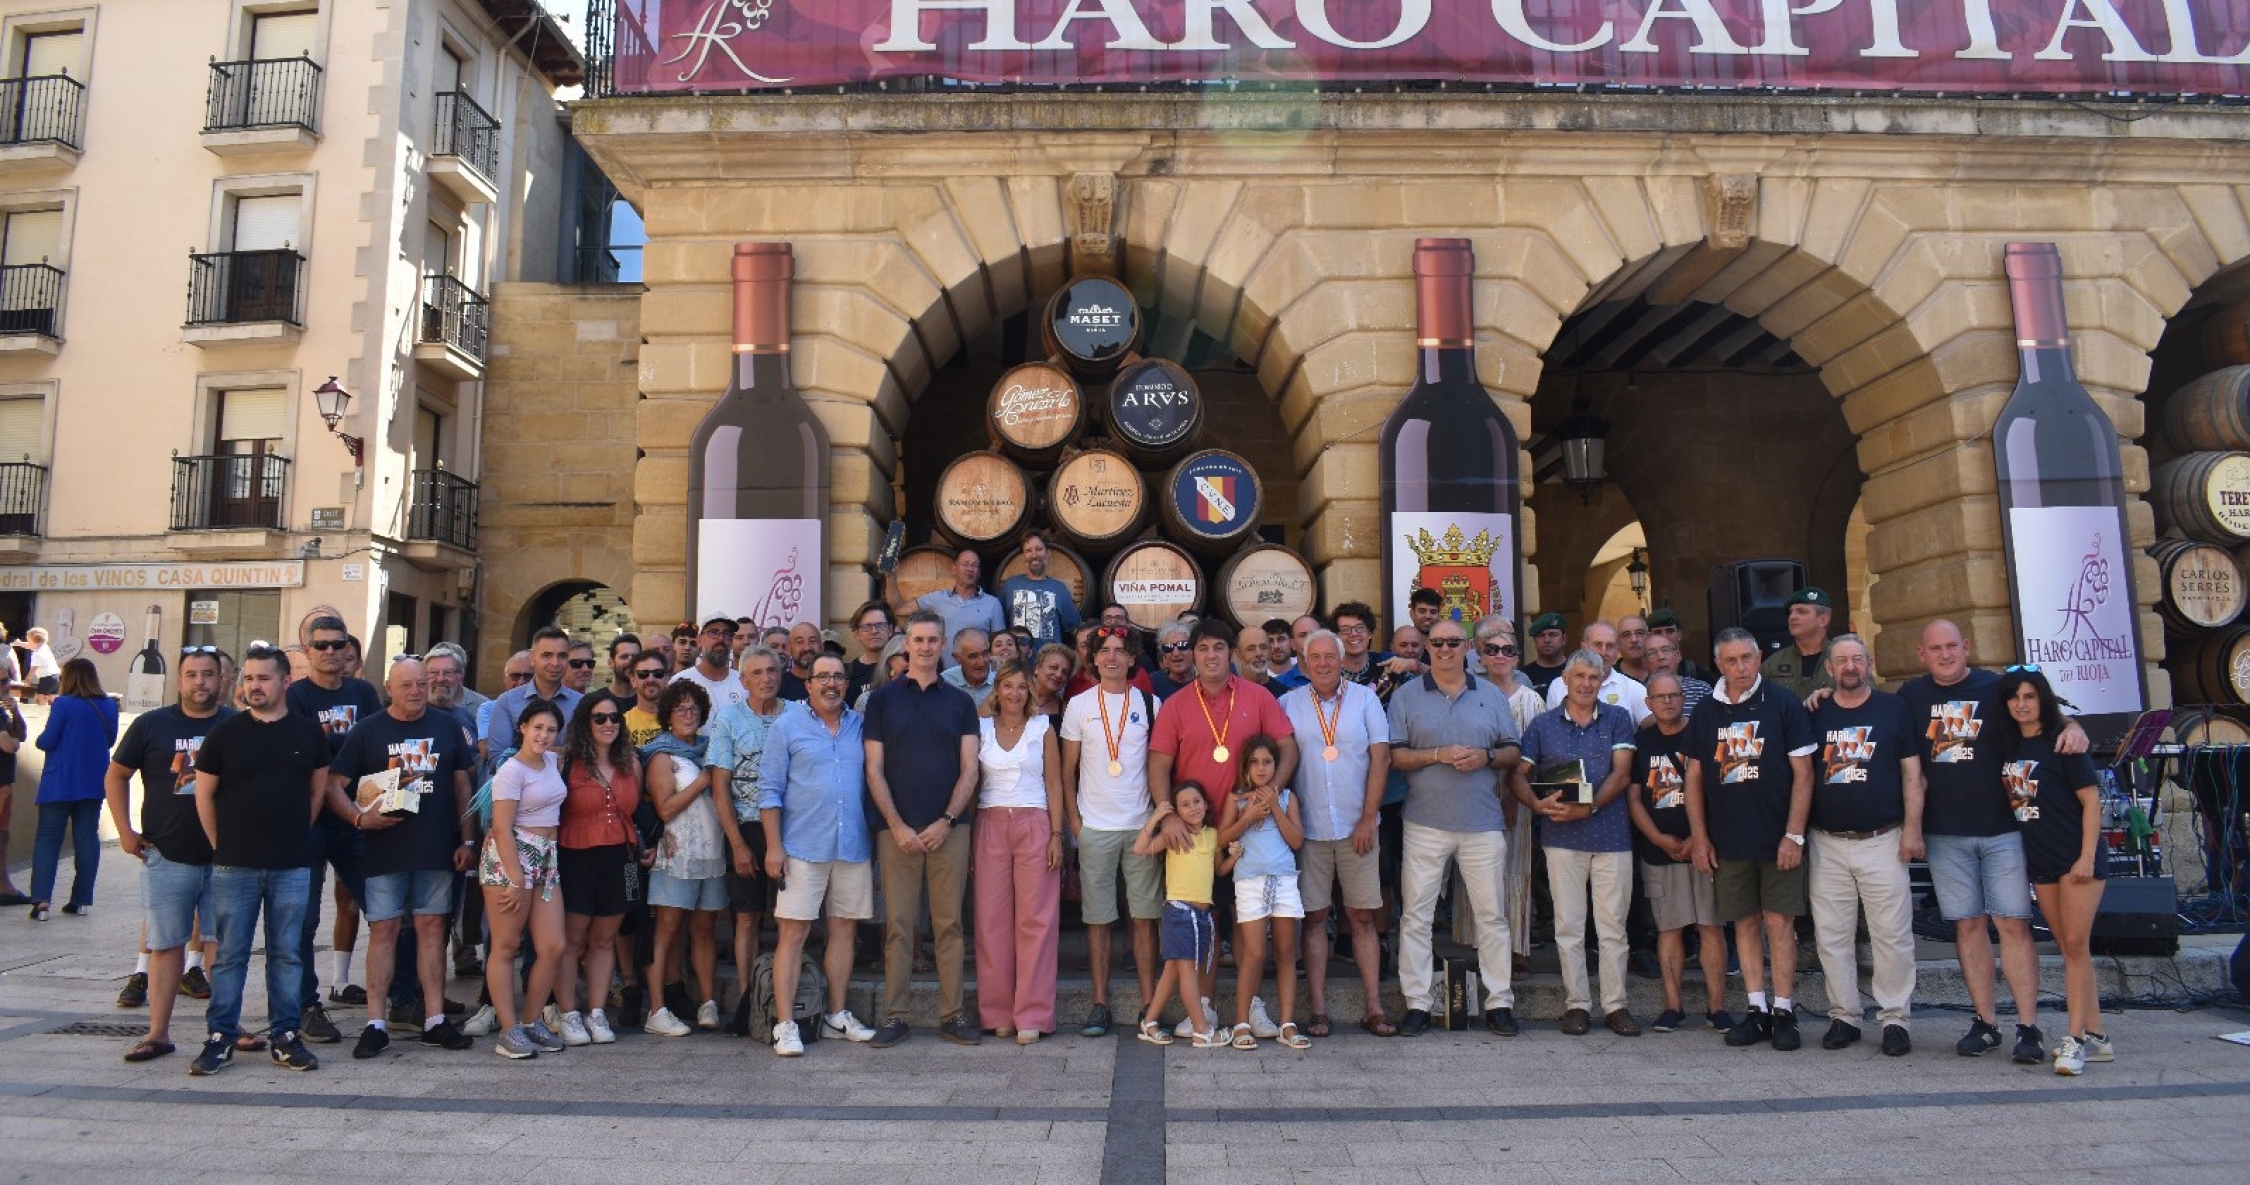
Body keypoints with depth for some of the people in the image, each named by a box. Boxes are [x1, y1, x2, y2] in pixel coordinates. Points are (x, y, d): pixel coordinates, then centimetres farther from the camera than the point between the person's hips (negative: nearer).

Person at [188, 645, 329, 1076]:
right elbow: (204, 794, 5)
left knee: (287, 954, 7)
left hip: (292, 866, 1)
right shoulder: (224, 733, 0)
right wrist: (221, 845, 3)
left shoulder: (308, 732, 4)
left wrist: (294, 834, 10)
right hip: (234, 865, -1)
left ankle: (285, 1037, 15)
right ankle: (220, 1038, 15)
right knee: (229, 954, 5)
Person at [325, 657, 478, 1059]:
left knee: (432, 928, 5)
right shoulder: (366, 731, 2)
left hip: (438, 850, 2)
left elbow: (461, 785, 10)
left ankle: (435, 1021, 10)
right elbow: (334, 786, 1)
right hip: (383, 849, -1)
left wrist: (467, 840, 5)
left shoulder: (448, 727, 8)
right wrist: (360, 817, -17)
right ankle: (376, 1024, 7)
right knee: (383, 930, 0)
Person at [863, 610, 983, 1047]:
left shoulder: (960, 702, 9)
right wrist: (898, 826, -7)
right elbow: (875, 769, 2)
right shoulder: (883, 699, 6)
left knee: (949, 924, 4)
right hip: (897, 830, -1)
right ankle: (894, 1015, 11)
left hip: (949, 829, 1)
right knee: (898, 925, 3)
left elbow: (969, 770, 4)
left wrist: (946, 822, -7)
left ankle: (952, 1014, 12)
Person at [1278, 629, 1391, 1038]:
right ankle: (1318, 1011, 10)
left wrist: (1368, 819, -5)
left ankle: (1373, 1008, 11)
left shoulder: (1364, 699, 4)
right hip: (1309, 828, 0)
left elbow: (1380, 759, 1)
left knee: (1363, 916, 4)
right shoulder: (1289, 704, 4)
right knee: (1314, 917, 3)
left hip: (1356, 828, 0)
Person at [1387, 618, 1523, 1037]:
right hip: (1425, 824, -1)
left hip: (1483, 822, 2)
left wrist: (1486, 757, -8)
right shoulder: (1407, 695, 4)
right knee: (1415, 915, 0)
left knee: (1492, 914, 5)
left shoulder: (1491, 695, 11)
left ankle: (1499, 1002, 15)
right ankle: (1417, 1004, 9)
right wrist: (1439, 755, -14)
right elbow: (1394, 755, -2)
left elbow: (1513, 751, 12)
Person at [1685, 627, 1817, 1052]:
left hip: (1778, 839, -3)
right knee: (1745, 923, 8)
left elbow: (1803, 773, -5)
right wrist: (1699, 836, 4)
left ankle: (1783, 1011, 10)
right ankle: (1757, 1010, 16)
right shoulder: (1705, 713, 6)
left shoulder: (1784, 705, -3)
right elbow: (1694, 778, 10)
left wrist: (1794, 835, -10)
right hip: (1728, 841, 3)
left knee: (1779, 923, 0)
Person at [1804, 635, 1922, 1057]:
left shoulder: (1894, 708, 4)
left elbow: (1912, 772, 2)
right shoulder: (1816, 714, 9)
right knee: (1832, 937, 5)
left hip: (1882, 840, -2)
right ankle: (1843, 1017, 16)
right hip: (1827, 844, 2)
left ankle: (1894, 1019, 10)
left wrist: (1912, 828, -6)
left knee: (1892, 935, 0)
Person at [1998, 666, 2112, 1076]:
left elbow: (2091, 801, -10)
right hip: (2041, 861, 6)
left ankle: (2076, 1038, -5)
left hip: (2076, 857, -6)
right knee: (2068, 949, 10)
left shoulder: (2062, 743, -8)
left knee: (2076, 945, -8)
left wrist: (2087, 857, -16)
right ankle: (2095, 1036, 17)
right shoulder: (2010, 748, 8)